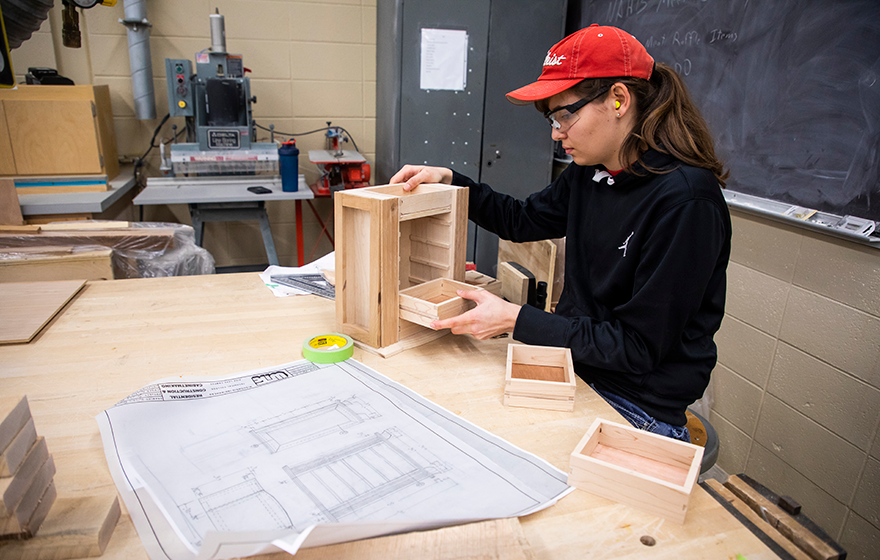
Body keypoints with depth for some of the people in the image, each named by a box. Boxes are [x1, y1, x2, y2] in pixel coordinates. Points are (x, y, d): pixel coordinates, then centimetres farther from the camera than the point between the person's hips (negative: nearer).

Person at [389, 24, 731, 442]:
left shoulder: (685, 202, -24)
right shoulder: (589, 173, 0)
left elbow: (639, 346, -22)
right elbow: (522, 220, 16)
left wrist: (515, 320, -24)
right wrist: (448, 180, 6)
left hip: (637, 406, -6)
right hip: (574, 364, 7)